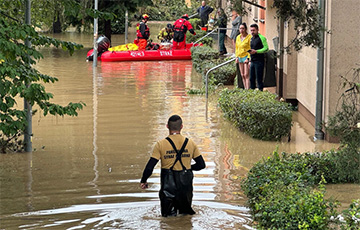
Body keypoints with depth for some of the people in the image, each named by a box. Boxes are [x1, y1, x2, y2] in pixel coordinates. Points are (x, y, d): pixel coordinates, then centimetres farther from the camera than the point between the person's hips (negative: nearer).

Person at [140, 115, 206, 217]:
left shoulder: (161, 144, -7)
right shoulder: (190, 143, 1)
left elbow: (149, 167, -10)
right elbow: (201, 165, 7)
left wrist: (143, 181, 5)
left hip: (168, 185, -2)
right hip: (186, 185, 2)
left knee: (167, 215, 8)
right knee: (186, 213, 19)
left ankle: (171, 210, -16)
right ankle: (184, 211, -5)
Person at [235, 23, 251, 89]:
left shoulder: (249, 37, -11)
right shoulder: (238, 37, 10)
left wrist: (248, 58, -16)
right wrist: (237, 57, 9)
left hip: (247, 57, -7)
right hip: (240, 58, 7)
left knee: (246, 75, -12)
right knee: (242, 75, 7)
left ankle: (248, 89, -14)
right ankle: (245, 89, 12)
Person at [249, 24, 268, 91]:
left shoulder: (261, 38, -8)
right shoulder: (252, 38, 17)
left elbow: (266, 48, -14)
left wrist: (256, 51, -21)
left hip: (259, 61, -8)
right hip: (252, 61, 8)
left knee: (259, 79, -7)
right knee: (252, 78, 8)